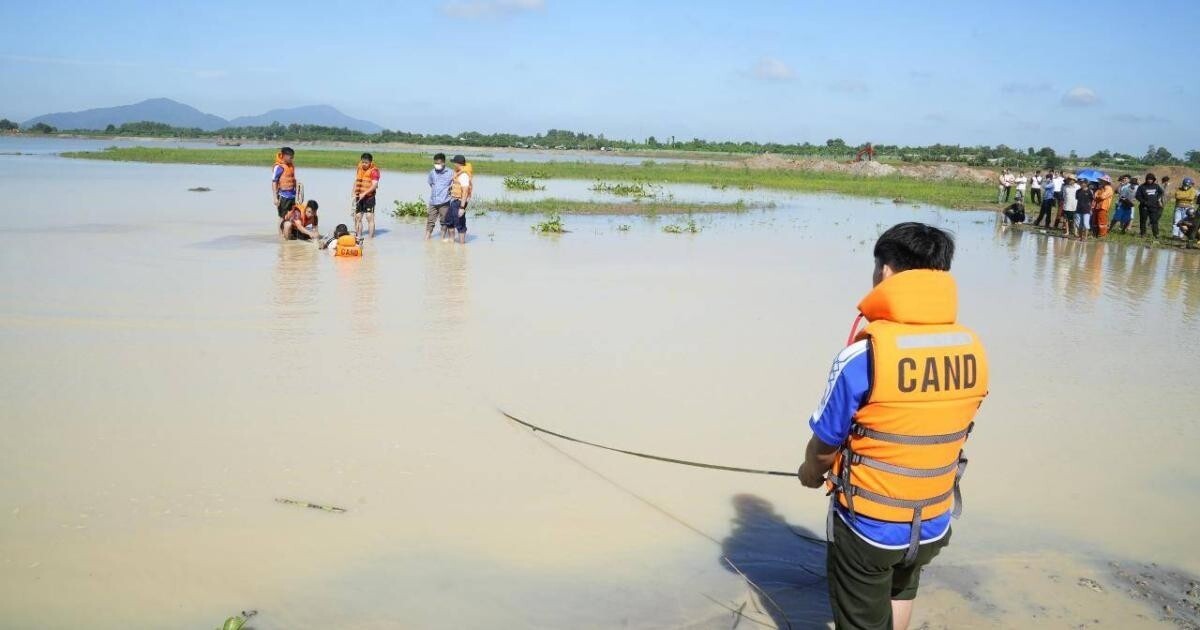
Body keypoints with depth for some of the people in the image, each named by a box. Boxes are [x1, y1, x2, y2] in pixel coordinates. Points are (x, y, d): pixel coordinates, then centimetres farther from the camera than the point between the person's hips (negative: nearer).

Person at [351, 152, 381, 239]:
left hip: (369, 197, -7)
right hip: (359, 197, 7)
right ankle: (358, 237, 20)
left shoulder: (374, 171, -11)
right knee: (357, 217, 10)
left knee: (370, 217, -9)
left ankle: (371, 238, -7)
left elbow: (374, 185, -19)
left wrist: (364, 194, -26)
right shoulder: (359, 169, 11)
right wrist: (354, 193, 8)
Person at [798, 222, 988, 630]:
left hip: (867, 526, -4)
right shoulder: (972, 351, -8)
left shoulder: (864, 353, -24)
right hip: (933, 525, 5)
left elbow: (825, 445, -13)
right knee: (900, 588, 34)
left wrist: (811, 473, 10)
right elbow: (946, 433, 4)